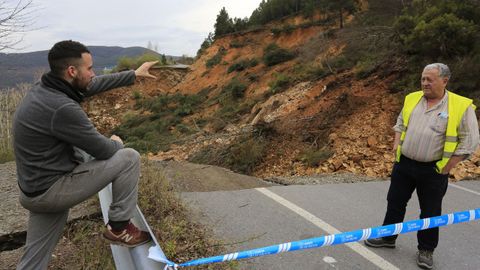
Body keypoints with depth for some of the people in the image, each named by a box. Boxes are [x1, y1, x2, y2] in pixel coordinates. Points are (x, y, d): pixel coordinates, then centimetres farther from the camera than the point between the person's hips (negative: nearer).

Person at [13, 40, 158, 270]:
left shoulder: (44, 88, 1)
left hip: (35, 190, 9)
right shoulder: (62, 108, -27)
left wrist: (134, 74, 24)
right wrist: (116, 142, 7)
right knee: (129, 158, -5)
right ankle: (119, 228, 8)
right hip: (53, 189, -9)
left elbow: (96, 84, 15)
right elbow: (103, 150, -17)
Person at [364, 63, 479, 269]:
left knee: (430, 212, 10)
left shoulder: (461, 107, -12)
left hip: (432, 170, -4)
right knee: (395, 203, 14)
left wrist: (447, 168, -12)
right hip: (403, 164, 4)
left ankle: (426, 250, 28)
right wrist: (397, 144, 4)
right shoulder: (412, 99, 3)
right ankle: (388, 238, 32)